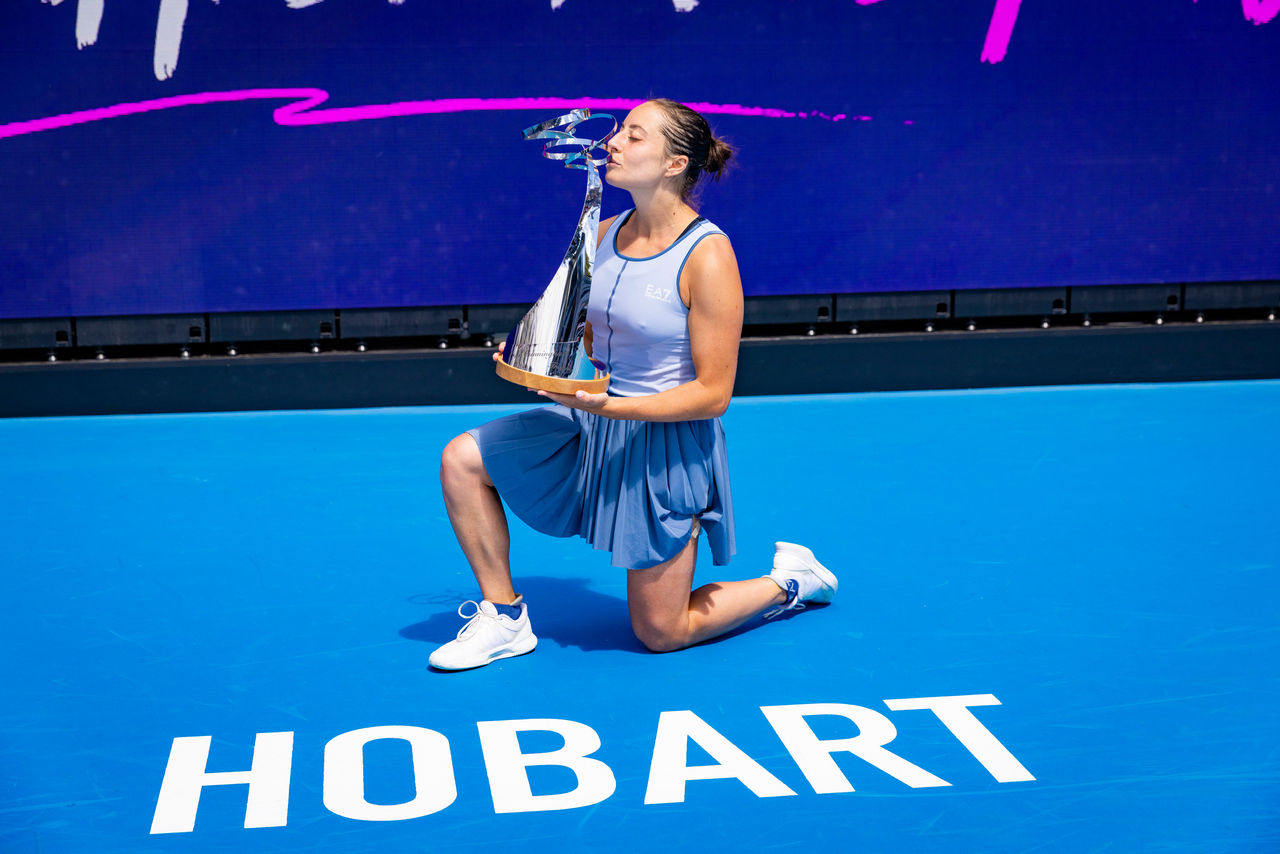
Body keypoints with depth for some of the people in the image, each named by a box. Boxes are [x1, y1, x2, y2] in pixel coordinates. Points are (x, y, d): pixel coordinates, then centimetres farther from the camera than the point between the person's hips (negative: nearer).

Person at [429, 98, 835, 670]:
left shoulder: (708, 256, -20)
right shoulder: (605, 235, 1)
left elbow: (713, 394, -20)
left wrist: (609, 406, -28)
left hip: (666, 446, -7)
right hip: (591, 426, 7)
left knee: (660, 634, 3)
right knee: (462, 460, -6)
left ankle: (790, 581, 27)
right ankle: (504, 615, 8)